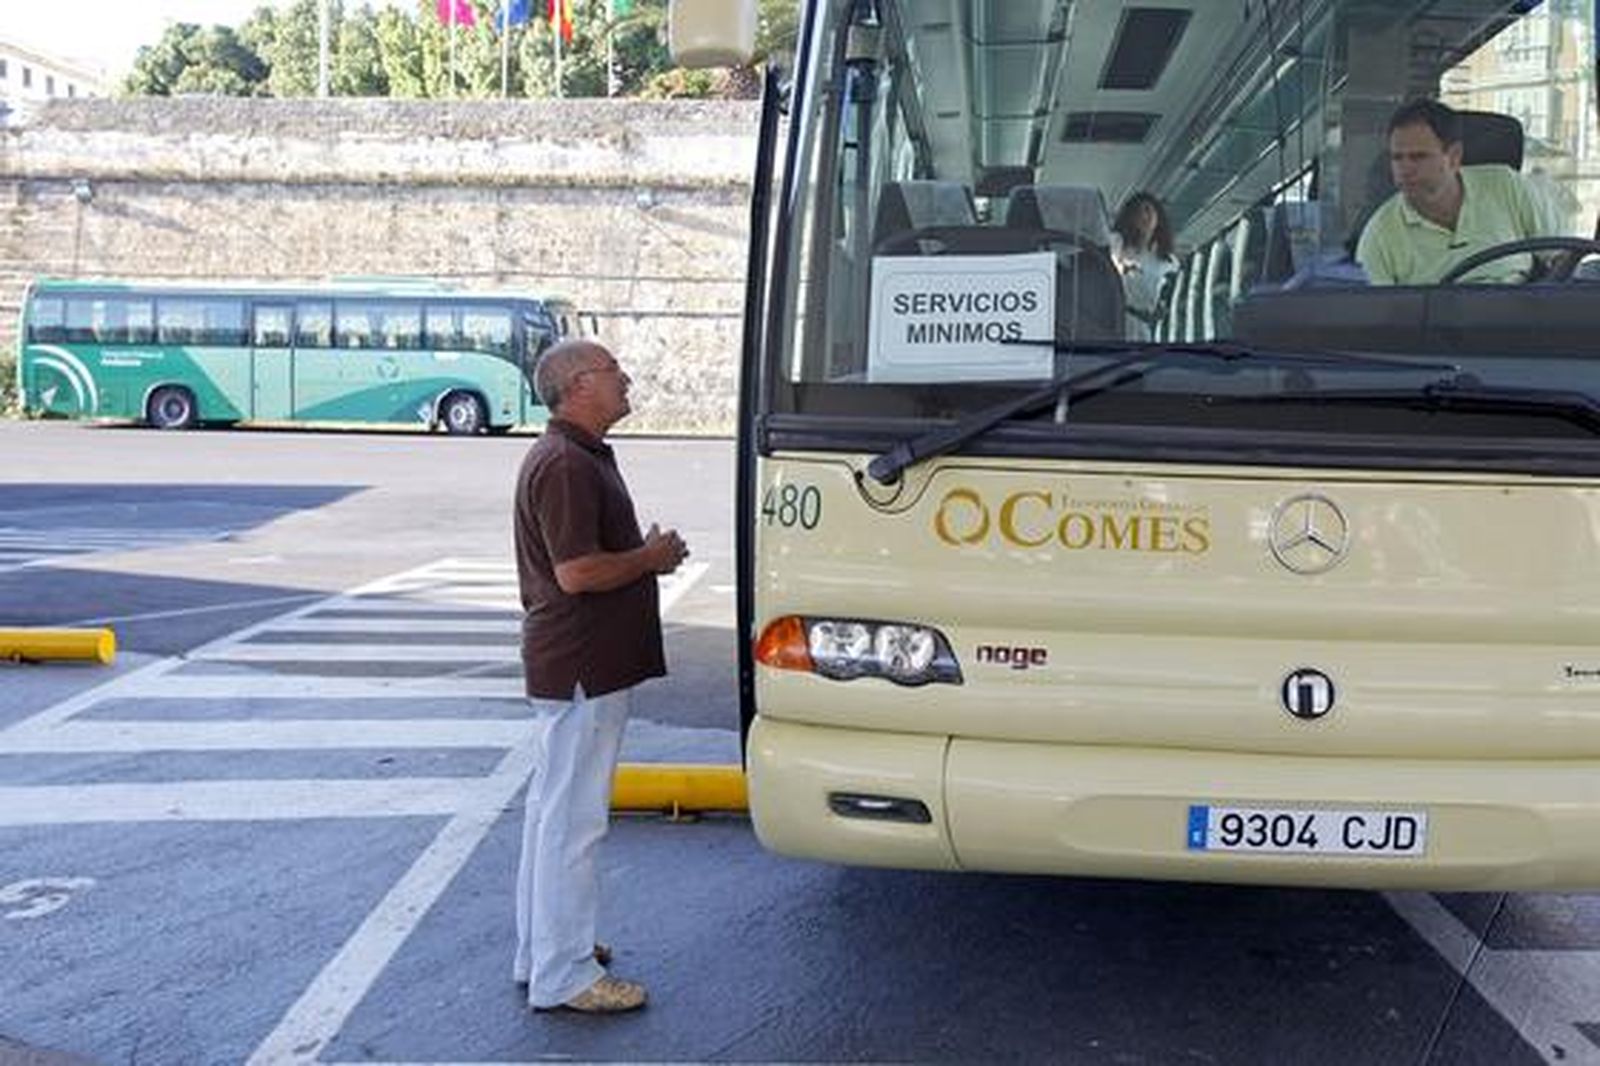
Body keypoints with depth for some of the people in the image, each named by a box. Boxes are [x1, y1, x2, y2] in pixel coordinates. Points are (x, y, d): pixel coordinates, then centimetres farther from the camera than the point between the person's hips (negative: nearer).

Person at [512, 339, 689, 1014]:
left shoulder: (582, 455, 16)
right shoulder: (565, 465, -19)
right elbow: (577, 572, -25)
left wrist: (646, 552, 11)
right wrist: (652, 557, -12)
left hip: (572, 668, 11)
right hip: (581, 670, -11)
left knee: (553, 808, 17)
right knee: (573, 818, -5)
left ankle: (541, 950, 29)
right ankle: (563, 977, 3)